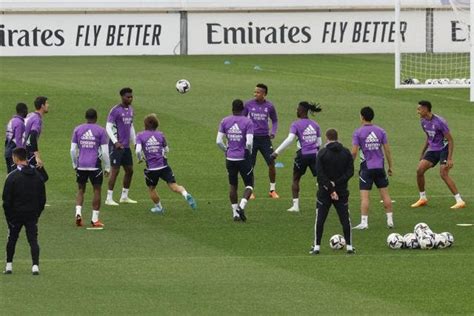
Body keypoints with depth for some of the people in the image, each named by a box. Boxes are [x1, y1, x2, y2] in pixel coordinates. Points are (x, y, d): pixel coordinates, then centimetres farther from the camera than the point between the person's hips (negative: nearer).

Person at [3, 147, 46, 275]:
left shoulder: (12, 176, -11)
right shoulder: (37, 175, 4)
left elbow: (7, 199, -9)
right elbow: (42, 198, 9)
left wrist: (8, 215, 1)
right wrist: (37, 213, 15)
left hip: (16, 214, -3)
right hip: (32, 215, 3)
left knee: (12, 239, 12)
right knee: (33, 239, 1)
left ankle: (9, 265, 14)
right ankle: (35, 266, -11)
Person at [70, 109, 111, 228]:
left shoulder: (78, 129, 5)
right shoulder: (100, 131, -2)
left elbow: (73, 149, 5)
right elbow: (105, 151, -5)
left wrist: (75, 164, 17)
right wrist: (107, 167, 5)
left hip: (81, 165, 2)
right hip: (95, 166, -2)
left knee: (81, 190, 14)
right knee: (97, 190, 7)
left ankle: (78, 213, -7)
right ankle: (95, 219, 6)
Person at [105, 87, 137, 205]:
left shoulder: (130, 109, 13)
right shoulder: (115, 110, -12)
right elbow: (108, 127, -15)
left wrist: (134, 142, 19)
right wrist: (115, 142, -23)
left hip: (126, 146, 8)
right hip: (116, 146, -8)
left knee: (129, 170, 10)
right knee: (115, 170, -9)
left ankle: (124, 197, 22)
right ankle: (109, 198, -4)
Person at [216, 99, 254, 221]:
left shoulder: (224, 121, 0)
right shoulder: (248, 122, -9)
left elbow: (218, 141, -4)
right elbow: (249, 142, -18)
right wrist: (249, 151, 4)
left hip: (230, 159, 3)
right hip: (244, 158, -3)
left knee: (232, 185, 16)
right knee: (249, 184, 11)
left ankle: (235, 212, 14)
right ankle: (242, 206, -12)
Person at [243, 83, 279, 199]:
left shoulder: (269, 106, 2)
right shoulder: (249, 104, 0)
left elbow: (275, 120, 15)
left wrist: (273, 132, -1)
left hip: (265, 138, 1)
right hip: (252, 138, -1)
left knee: (271, 164, -2)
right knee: (250, 165, 0)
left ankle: (272, 190, 12)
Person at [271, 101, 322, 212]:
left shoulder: (296, 124, -7)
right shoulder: (315, 125, 8)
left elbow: (289, 140, -18)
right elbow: (319, 142, 11)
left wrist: (277, 152, -16)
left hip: (302, 155, -3)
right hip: (314, 155, 3)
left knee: (296, 180, 14)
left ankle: (295, 205, 11)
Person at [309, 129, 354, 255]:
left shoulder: (322, 153, -8)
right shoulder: (346, 153, 1)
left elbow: (320, 174, -15)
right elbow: (350, 172, -5)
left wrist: (330, 188, -14)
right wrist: (337, 183, -11)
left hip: (324, 192, -2)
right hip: (342, 191, 2)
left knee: (320, 219, 6)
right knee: (345, 218, 8)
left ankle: (317, 246, 4)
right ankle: (349, 246, 6)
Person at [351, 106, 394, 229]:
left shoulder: (358, 132, -7)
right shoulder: (380, 131, 3)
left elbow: (354, 151, -11)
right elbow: (387, 150, 4)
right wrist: (391, 166, 12)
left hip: (366, 167, -3)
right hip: (379, 167, 3)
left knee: (364, 196, -3)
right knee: (385, 194, 10)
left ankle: (364, 222, -8)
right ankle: (390, 220, 11)